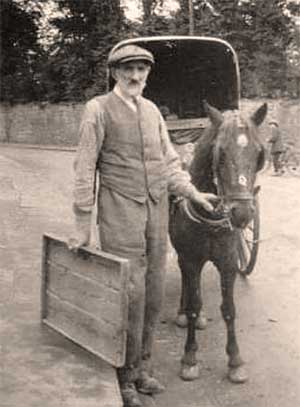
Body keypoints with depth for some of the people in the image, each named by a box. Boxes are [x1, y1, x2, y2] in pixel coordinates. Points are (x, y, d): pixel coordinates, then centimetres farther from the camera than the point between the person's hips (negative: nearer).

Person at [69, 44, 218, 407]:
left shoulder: (152, 110, 13)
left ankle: (142, 368, 27)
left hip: (157, 210, 6)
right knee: (130, 294, -3)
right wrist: (82, 224, -9)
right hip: (121, 213, -6)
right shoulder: (98, 109, -4)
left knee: (153, 294, 11)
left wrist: (193, 193, 3)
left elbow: (169, 161, 16)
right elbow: (84, 169, -6)